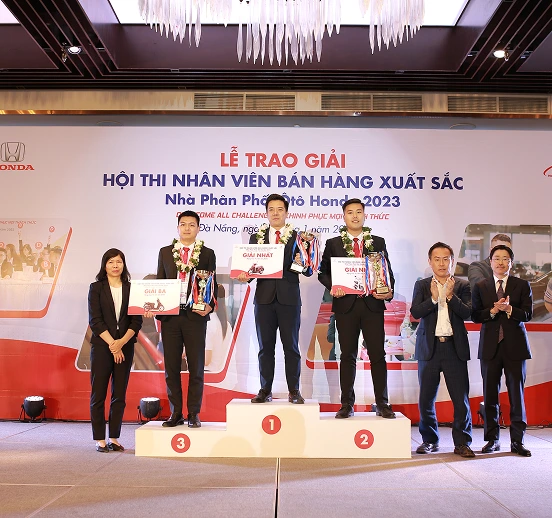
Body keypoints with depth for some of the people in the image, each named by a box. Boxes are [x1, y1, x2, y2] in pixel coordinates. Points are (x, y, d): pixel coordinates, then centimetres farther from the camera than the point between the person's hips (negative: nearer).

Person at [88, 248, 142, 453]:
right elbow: (95, 320, -5)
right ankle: (99, 439, 9)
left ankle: (114, 438, 14)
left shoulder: (131, 289, 8)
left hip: (125, 346, 2)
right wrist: (112, 344, -11)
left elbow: (137, 320, 3)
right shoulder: (96, 288, 3)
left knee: (119, 395, 5)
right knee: (99, 394, 1)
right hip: (102, 346, -2)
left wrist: (122, 342, -12)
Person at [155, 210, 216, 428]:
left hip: (195, 315, -2)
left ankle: (194, 414, 14)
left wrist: (209, 306, -13)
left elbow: (212, 284, 4)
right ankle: (175, 413, 17)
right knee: (171, 367, 7)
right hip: (170, 315, 2)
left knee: (196, 368, 4)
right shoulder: (165, 252, 11)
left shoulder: (207, 254, 6)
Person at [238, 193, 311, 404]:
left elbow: (308, 272, 1)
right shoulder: (256, 237, 11)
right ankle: (265, 390, 15)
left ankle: (294, 391, 12)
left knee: (291, 346, 3)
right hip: (264, 297, 2)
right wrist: (245, 275, -14)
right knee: (265, 346, 7)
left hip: (289, 298, -2)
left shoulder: (297, 237, 5)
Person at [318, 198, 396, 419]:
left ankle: (382, 404, 11)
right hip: (346, 304, 0)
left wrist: (389, 291, -9)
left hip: (373, 304, 0)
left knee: (377, 355, 2)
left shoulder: (378, 242, 10)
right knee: (347, 355, 6)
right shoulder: (333, 244, 8)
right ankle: (347, 404, 14)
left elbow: (387, 271, 9)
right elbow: (323, 272, 7)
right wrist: (332, 286, -12)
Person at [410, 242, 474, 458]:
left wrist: (450, 295, -18)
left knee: (461, 398, 0)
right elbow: (415, 312, -7)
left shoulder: (462, 286, 6)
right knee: (426, 399, 7)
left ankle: (462, 442, 12)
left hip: (455, 348, 0)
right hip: (429, 347, 1)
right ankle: (429, 440, 23)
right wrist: (433, 298, -21)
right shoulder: (422, 285, 6)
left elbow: (467, 313, -6)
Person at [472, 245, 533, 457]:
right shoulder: (480, 287, 8)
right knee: (490, 394, 5)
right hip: (490, 346, 1)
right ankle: (492, 439, 16)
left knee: (516, 394, 2)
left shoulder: (522, 285, 6)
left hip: (515, 346, -1)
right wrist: (492, 311, -16)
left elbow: (528, 314, -3)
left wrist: (509, 309, -20)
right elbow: (475, 315, 1)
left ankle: (517, 441, 12)